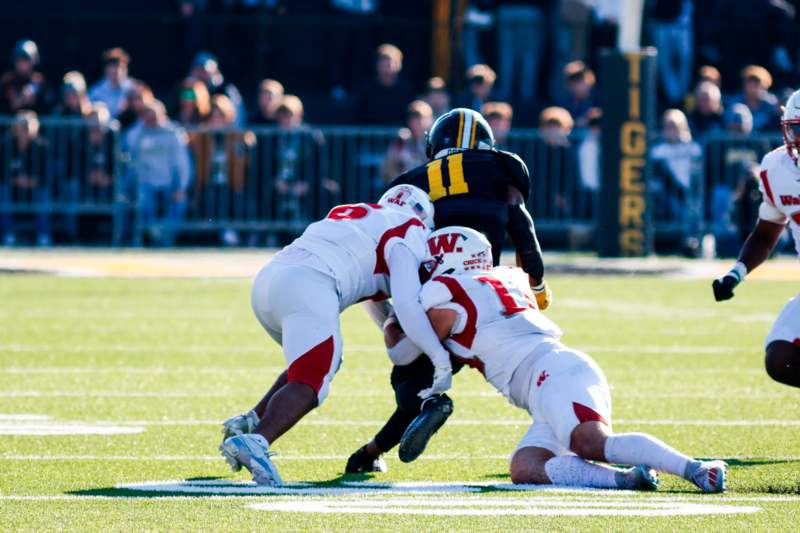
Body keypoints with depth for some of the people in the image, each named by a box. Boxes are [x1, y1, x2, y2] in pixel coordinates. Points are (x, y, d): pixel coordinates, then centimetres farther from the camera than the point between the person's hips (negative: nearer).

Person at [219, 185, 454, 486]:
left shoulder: (358, 216, 35)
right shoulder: (408, 232, 11)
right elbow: (406, 304, 0)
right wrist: (442, 360, 4)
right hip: (307, 288, -8)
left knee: (325, 360, 28)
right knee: (310, 386, -13)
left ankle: (250, 423, 16)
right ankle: (255, 441, -39)